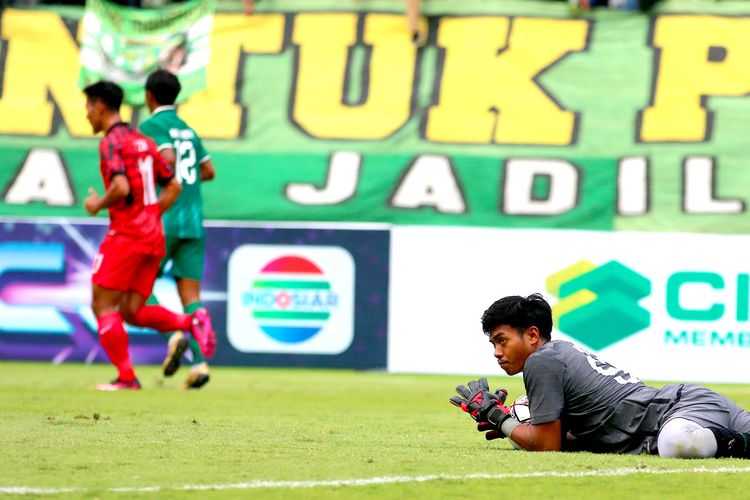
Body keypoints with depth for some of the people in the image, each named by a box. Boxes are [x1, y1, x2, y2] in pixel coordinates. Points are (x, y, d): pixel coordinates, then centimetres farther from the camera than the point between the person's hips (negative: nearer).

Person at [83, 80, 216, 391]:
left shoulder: (111, 142, -8)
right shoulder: (143, 141, 18)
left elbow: (121, 188, -23)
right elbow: (173, 186, 20)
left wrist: (98, 205, -5)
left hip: (126, 234, -8)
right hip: (153, 236, 8)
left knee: (103, 306, -1)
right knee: (131, 312, 9)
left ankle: (126, 377, -5)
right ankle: (191, 321, -9)